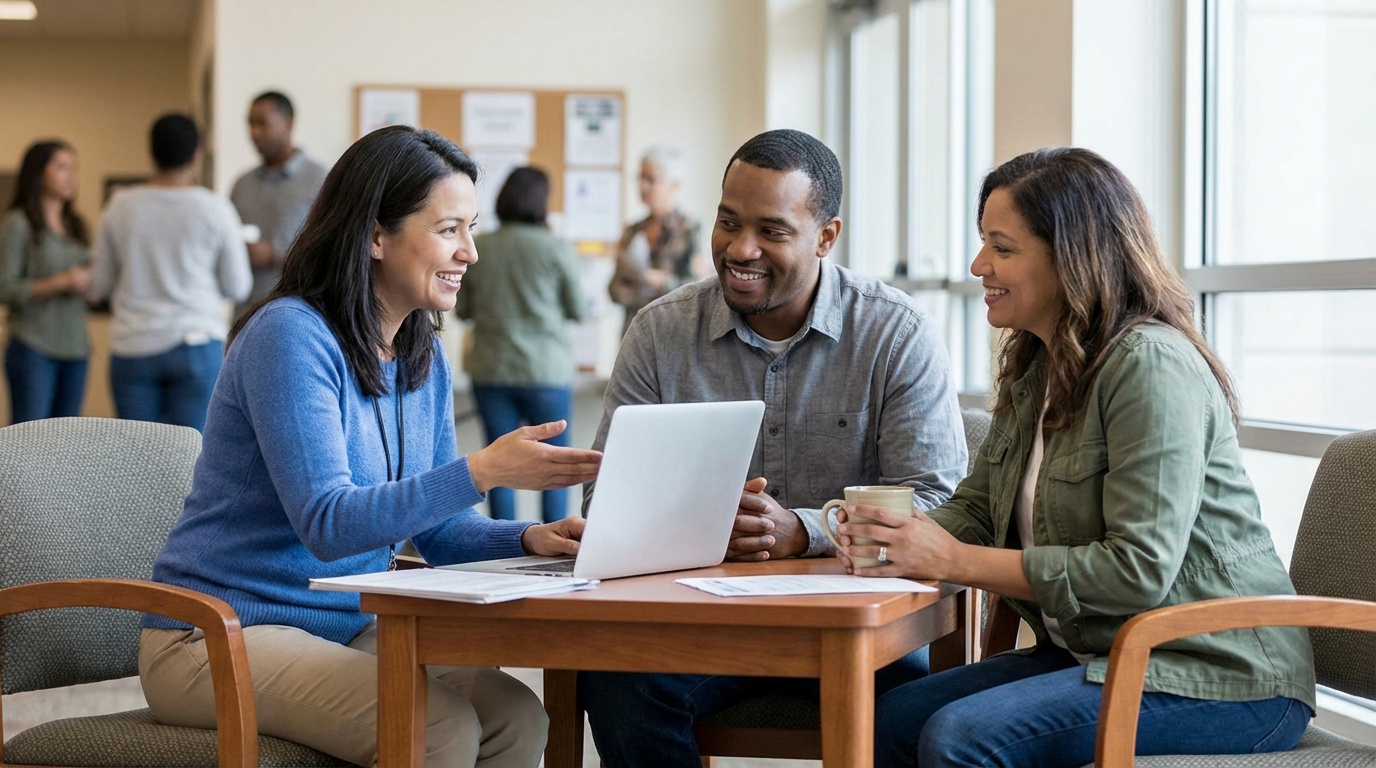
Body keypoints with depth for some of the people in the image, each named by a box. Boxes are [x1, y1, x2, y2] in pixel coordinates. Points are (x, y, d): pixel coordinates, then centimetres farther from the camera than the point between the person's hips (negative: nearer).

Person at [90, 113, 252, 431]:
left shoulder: (121, 207, 2)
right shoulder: (214, 209, -4)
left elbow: (99, 286, 9)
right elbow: (237, 288, 1)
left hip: (132, 348, 2)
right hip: (196, 344, -2)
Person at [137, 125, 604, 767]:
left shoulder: (424, 358, 8)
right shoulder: (291, 335, -18)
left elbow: (435, 528, 12)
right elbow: (327, 524, -26)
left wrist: (528, 539, -9)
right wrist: (484, 470, -34)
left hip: (346, 628, 8)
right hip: (219, 637, -8)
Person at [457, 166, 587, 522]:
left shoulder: (476, 248, -2)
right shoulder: (557, 251, -10)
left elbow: (463, 309, 7)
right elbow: (579, 311, 0)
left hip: (491, 371, 2)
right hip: (546, 372, -2)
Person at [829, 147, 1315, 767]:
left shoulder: (1150, 365, -19)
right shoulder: (1035, 370, 12)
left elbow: (1140, 570, -25)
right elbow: (974, 508, 14)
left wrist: (955, 562, -21)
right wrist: (886, 538, -10)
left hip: (1220, 680, -9)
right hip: (1094, 654, 9)